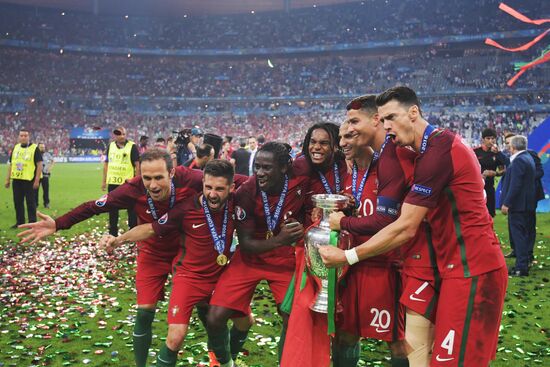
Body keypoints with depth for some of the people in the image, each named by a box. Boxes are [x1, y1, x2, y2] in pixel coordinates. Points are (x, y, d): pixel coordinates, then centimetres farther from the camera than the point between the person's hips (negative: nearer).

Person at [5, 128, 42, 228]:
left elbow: (39, 164, -9)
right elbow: (11, 164, 16)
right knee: (17, 202, 11)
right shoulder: (15, 148, 11)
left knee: (30, 202, 0)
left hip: (29, 180, -6)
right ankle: (19, 222, 21)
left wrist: (37, 180, -15)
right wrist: (8, 179, 13)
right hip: (16, 180, 6)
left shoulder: (34, 148, -6)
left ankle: (32, 222, 8)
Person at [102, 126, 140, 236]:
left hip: (128, 182, -5)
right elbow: (106, 163, 14)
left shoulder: (132, 146, -6)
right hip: (112, 182, 5)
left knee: (131, 208, 3)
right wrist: (104, 180, 11)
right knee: (112, 208, 12)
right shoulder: (110, 146, 7)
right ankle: (113, 233, 22)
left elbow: (137, 164, -7)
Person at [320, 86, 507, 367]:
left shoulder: (437, 149, -20)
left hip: (470, 268, -10)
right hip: (473, 263, 10)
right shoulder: (443, 143, 12)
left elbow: (406, 228, -21)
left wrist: (347, 257, -15)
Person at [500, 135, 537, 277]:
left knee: (519, 235, -6)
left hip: (518, 203, -10)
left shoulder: (519, 160, -18)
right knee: (526, 234, 16)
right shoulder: (528, 157, 14)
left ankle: (521, 267, -3)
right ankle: (524, 262, 26)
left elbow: (515, 185, -23)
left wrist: (506, 203, -21)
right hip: (527, 203, 10)